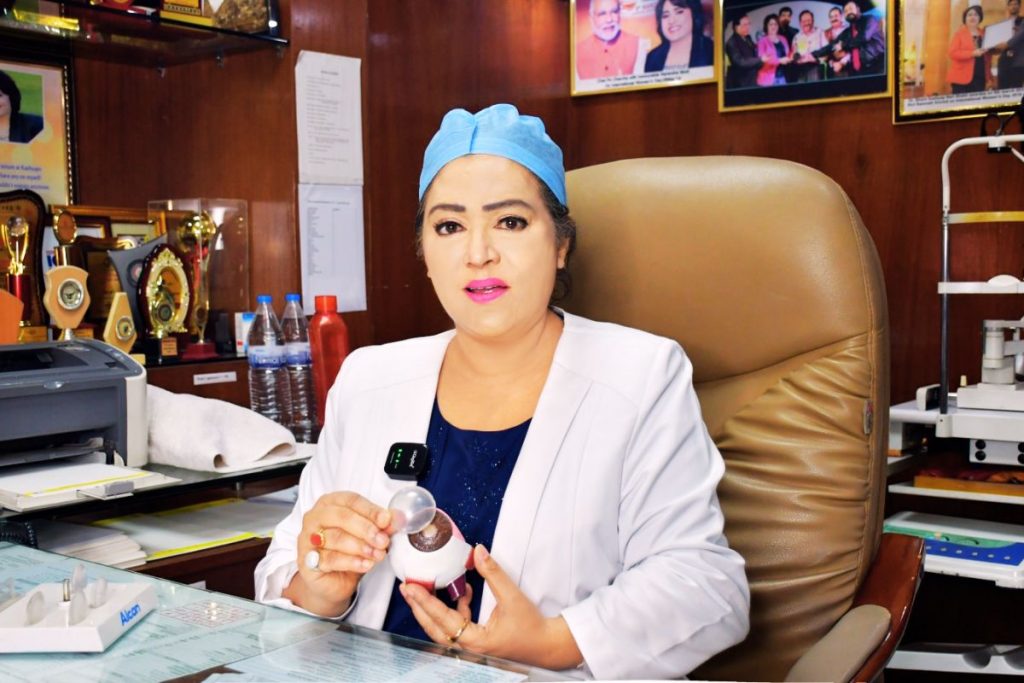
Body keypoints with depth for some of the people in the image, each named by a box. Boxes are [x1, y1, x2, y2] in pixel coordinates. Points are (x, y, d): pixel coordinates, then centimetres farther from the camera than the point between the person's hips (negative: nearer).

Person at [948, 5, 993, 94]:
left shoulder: (984, 33, 14)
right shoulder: (959, 33, -1)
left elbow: (988, 53, 23)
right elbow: (953, 53, -12)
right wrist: (973, 53, -20)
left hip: (980, 77, 5)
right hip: (962, 77, -5)